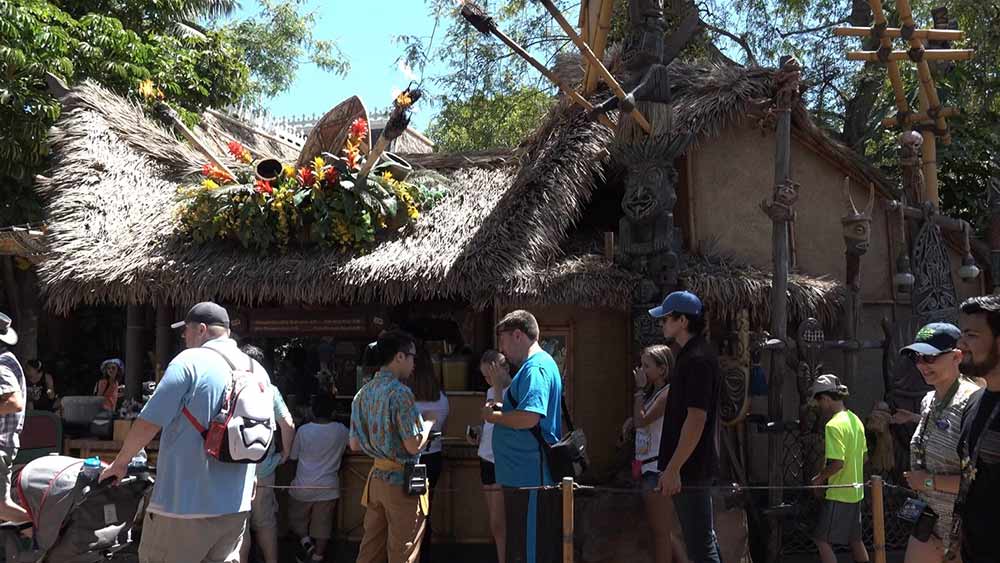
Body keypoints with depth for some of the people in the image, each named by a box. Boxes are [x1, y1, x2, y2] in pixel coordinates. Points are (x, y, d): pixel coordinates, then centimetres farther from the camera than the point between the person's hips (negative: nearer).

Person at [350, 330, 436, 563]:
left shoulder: (363, 393, 6)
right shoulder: (400, 392, -18)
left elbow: (354, 445, 10)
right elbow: (413, 446, -20)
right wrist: (427, 426, -2)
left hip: (376, 476, 7)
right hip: (401, 480, -7)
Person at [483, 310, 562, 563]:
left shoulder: (536, 368, -16)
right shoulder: (541, 363, 17)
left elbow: (529, 418, -29)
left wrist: (494, 416, -12)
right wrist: (501, 409, 11)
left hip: (531, 478, -11)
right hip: (528, 475, 11)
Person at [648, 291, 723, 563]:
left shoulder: (697, 359, -18)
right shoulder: (693, 355, 14)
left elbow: (696, 419, -23)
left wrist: (673, 468, -22)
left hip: (690, 467, -10)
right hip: (695, 467, 10)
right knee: (705, 540, 17)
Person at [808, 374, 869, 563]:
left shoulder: (834, 425, -21)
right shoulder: (855, 420, 7)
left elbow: (837, 463, -25)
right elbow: (863, 454, 16)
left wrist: (819, 478, -11)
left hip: (838, 493, -9)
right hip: (855, 491, 9)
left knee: (822, 540, -1)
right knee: (855, 540, 18)